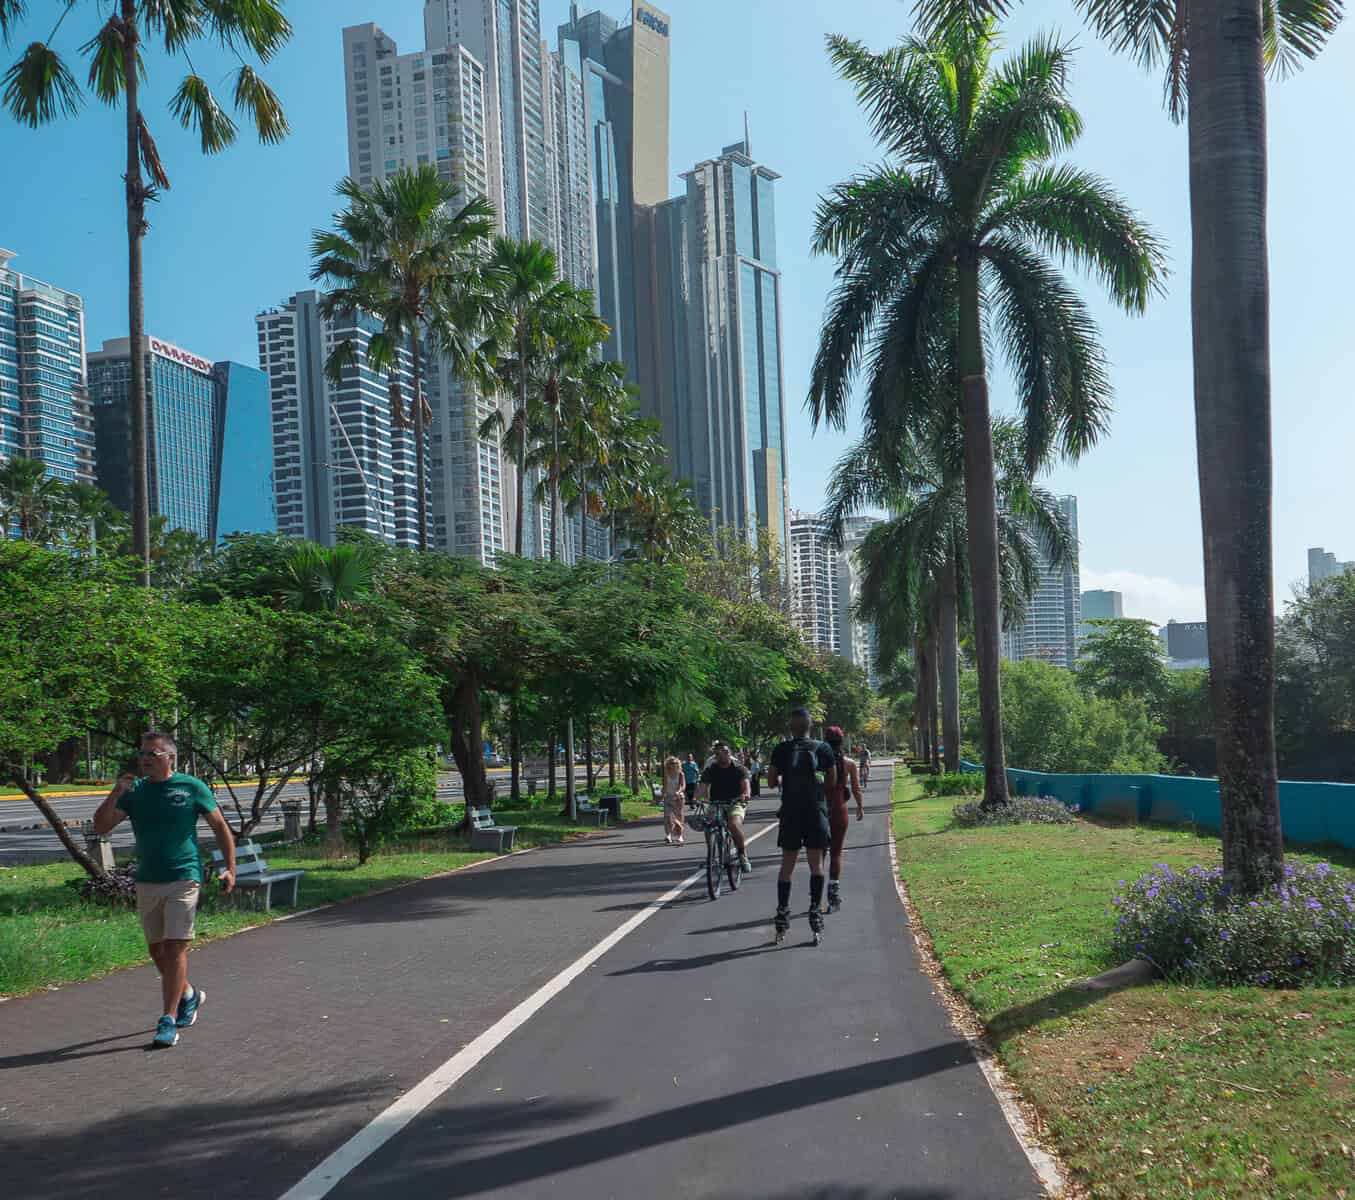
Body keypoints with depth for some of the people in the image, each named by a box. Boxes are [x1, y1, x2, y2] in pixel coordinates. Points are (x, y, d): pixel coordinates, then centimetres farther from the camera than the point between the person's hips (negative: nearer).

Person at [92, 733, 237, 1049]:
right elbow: (100, 826, 0)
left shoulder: (192, 788, -3)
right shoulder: (134, 791, 6)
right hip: (146, 882, 5)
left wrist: (230, 868, -1)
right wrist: (115, 793, -14)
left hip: (183, 880, -5)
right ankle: (188, 994, 37)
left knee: (175, 948, -10)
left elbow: (220, 827, 5)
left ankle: (168, 1021, -7)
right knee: (157, 950, 13)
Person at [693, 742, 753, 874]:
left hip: (735, 804, -2)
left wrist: (745, 794, -40)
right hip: (716, 804, 2)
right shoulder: (710, 769, 3)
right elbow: (703, 786, -11)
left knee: (734, 824, -31)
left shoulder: (739, 768, -1)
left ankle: (743, 854, -9)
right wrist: (696, 798, -32)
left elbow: (745, 784, -16)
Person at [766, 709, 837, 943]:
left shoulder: (781, 750, -2)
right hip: (816, 811, 0)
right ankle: (815, 910, -3)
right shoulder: (822, 749, 0)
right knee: (816, 863, 5)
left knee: (787, 864, 8)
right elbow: (832, 781, 5)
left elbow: (771, 782, 0)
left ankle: (782, 915, 8)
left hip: (790, 812, 1)